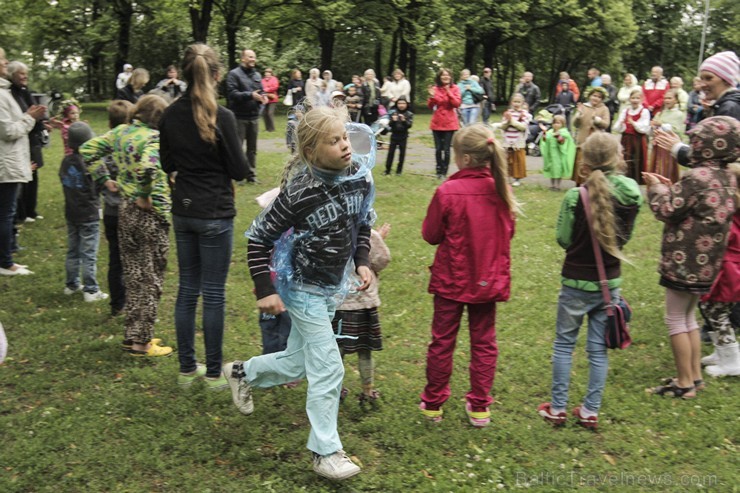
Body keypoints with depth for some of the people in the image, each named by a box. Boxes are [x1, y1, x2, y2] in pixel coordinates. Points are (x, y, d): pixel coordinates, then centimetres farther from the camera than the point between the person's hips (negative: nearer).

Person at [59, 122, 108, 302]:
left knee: (73, 251, 18)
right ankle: (91, 290, 2)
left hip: (71, 213, 6)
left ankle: (72, 284, 27)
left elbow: (64, 182, 10)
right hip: (89, 215, -6)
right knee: (89, 255, -1)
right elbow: (99, 187, -15)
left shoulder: (66, 161, 1)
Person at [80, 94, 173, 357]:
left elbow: (88, 149, 10)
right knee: (151, 279, 5)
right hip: (150, 215, -7)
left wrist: (104, 179, 11)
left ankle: (132, 335, 26)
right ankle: (141, 341, 11)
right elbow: (148, 167, -35)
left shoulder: (121, 132, 5)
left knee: (133, 275, 18)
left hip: (125, 209, 7)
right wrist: (148, 199, -21)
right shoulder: (155, 138, -17)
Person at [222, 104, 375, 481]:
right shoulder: (299, 193, -25)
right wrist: (265, 291, -18)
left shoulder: (360, 176, -8)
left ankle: (241, 373, 47)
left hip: (332, 287, 7)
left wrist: (361, 262, 0)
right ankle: (326, 452, 10)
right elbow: (259, 238, -16)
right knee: (328, 370, -6)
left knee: (297, 364, 20)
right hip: (303, 288, -7)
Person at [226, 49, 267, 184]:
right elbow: (232, 93, -17)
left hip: (254, 117, 6)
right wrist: (250, 95, -23)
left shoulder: (257, 75, 14)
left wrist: (262, 97, -3)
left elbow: (260, 91, 21)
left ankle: (251, 175, 18)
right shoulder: (234, 74, -7)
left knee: (252, 148, 11)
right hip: (239, 117, -6)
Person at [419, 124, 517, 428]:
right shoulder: (500, 190, -7)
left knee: (442, 341, 11)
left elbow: (431, 235, -8)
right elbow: (508, 232, 7)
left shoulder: (447, 192, -19)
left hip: (452, 279, -3)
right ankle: (480, 407, 20)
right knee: (484, 342, 14)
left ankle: (433, 403, 23)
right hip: (489, 279, 3)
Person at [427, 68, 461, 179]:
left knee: (446, 149, -3)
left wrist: (449, 92, -18)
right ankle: (439, 170, 18)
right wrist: (432, 96, -15)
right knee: (438, 149, 4)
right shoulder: (435, 88, 4)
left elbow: (457, 104, -11)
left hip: (450, 123, -2)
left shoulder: (455, 88, 0)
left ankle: (444, 172, 8)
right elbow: (430, 106, 3)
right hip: (437, 123, 2)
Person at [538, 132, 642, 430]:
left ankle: (558, 408, 18)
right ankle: (590, 411, 20)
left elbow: (563, 239, -8)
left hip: (577, 283, -3)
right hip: (610, 283, 3)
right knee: (599, 348, 13)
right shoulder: (632, 196, -7)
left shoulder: (576, 197, -19)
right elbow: (625, 236, 6)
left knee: (564, 344, 12)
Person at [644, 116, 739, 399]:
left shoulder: (696, 177, -22)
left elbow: (667, 210, -17)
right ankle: (695, 376, 27)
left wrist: (657, 188, -1)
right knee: (688, 317, 22)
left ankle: (684, 383, 10)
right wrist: (672, 188, 9)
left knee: (676, 320, 4)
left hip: (685, 262, -9)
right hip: (707, 262, 9)